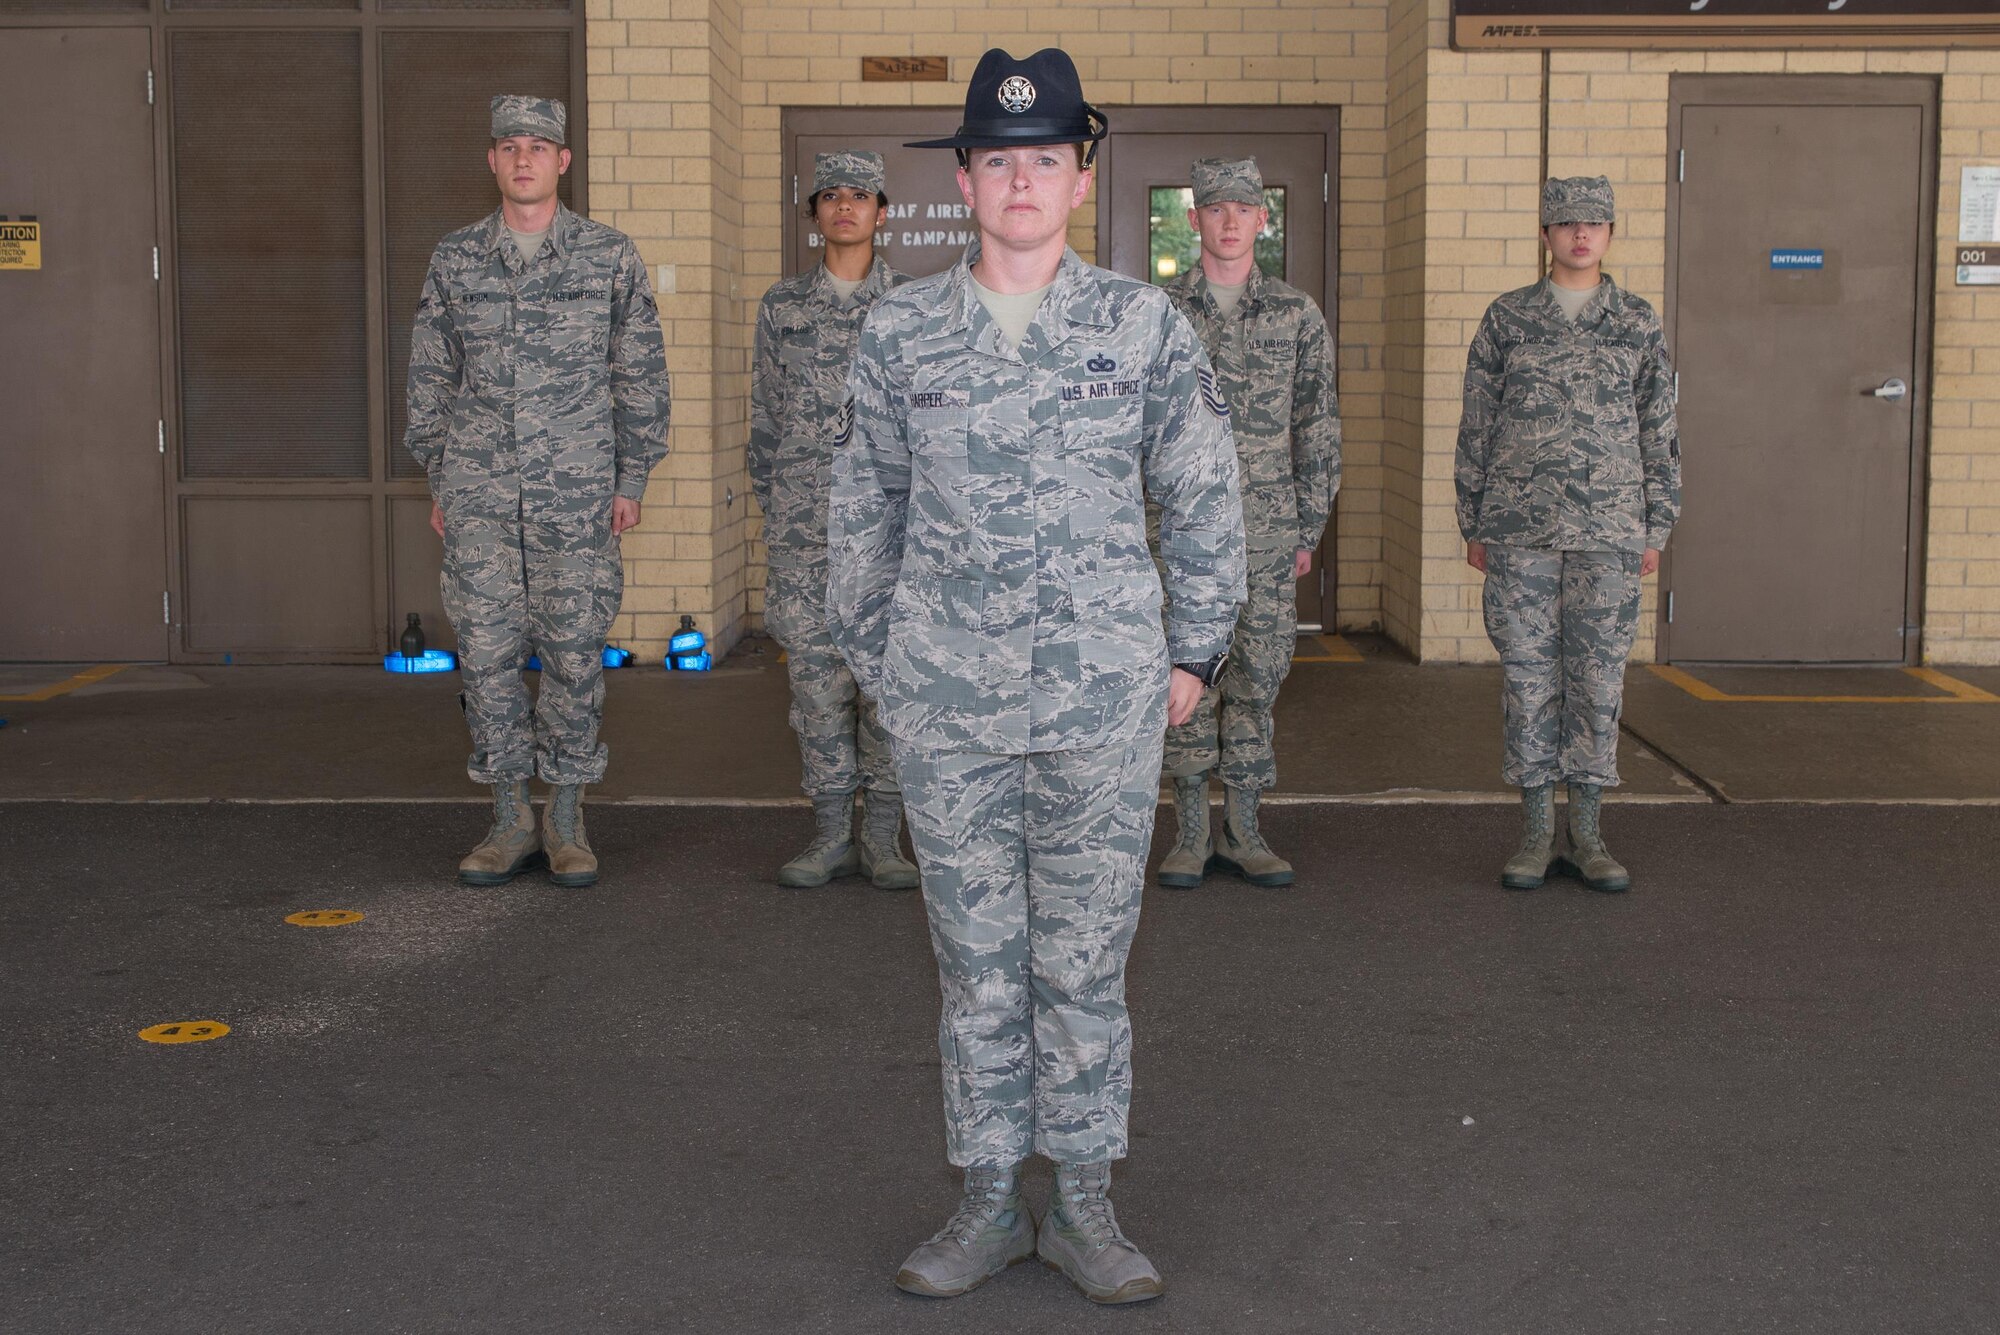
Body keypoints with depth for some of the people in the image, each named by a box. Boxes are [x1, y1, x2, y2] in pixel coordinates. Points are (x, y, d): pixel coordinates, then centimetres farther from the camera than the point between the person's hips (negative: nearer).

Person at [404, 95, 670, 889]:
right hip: (479, 498, 2)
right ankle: (510, 820, 13)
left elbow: (640, 376, 5)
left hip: (577, 496, -2)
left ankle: (567, 819, 13)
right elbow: (430, 380, 13)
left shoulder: (609, 256, 3)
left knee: (575, 654, 1)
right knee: (486, 653, 2)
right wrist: (437, 482, 8)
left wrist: (631, 480, 0)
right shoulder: (453, 260, 8)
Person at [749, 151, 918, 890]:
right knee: (817, 673, 3)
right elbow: (766, 416, 13)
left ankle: (883, 836, 8)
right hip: (805, 522, 2)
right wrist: (772, 511, 9)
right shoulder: (782, 305, 9)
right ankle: (832, 834, 12)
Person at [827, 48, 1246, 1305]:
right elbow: (866, 507, 12)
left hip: (1105, 696, -1)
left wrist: (1195, 653, 6)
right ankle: (991, 1201, 21)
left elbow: (1206, 501, 7)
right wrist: (872, 653, 12)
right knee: (977, 958, 8)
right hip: (946, 700, 1)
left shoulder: (1146, 325, 0)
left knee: (1086, 960, 5)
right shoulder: (900, 329, 4)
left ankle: (1085, 1206, 19)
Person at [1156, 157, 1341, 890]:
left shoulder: (1297, 314, 5)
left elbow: (1318, 427, 7)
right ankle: (1192, 829, 12)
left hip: (1267, 529, 1)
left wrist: (1310, 528, 4)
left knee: (1257, 676, 5)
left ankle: (1242, 829, 16)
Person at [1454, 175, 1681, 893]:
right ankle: (1537, 832, 11)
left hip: (1608, 533, 0)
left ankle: (1587, 834, 12)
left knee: (1598, 677, 3)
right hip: (1520, 529, 0)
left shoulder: (1638, 323, 7)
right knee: (1528, 675, 2)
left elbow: (1659, 434, 9)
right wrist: (1473, 526, 4)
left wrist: (1656, 531, 5)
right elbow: (1476, 427, 7)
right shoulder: (1506, 318, 5)